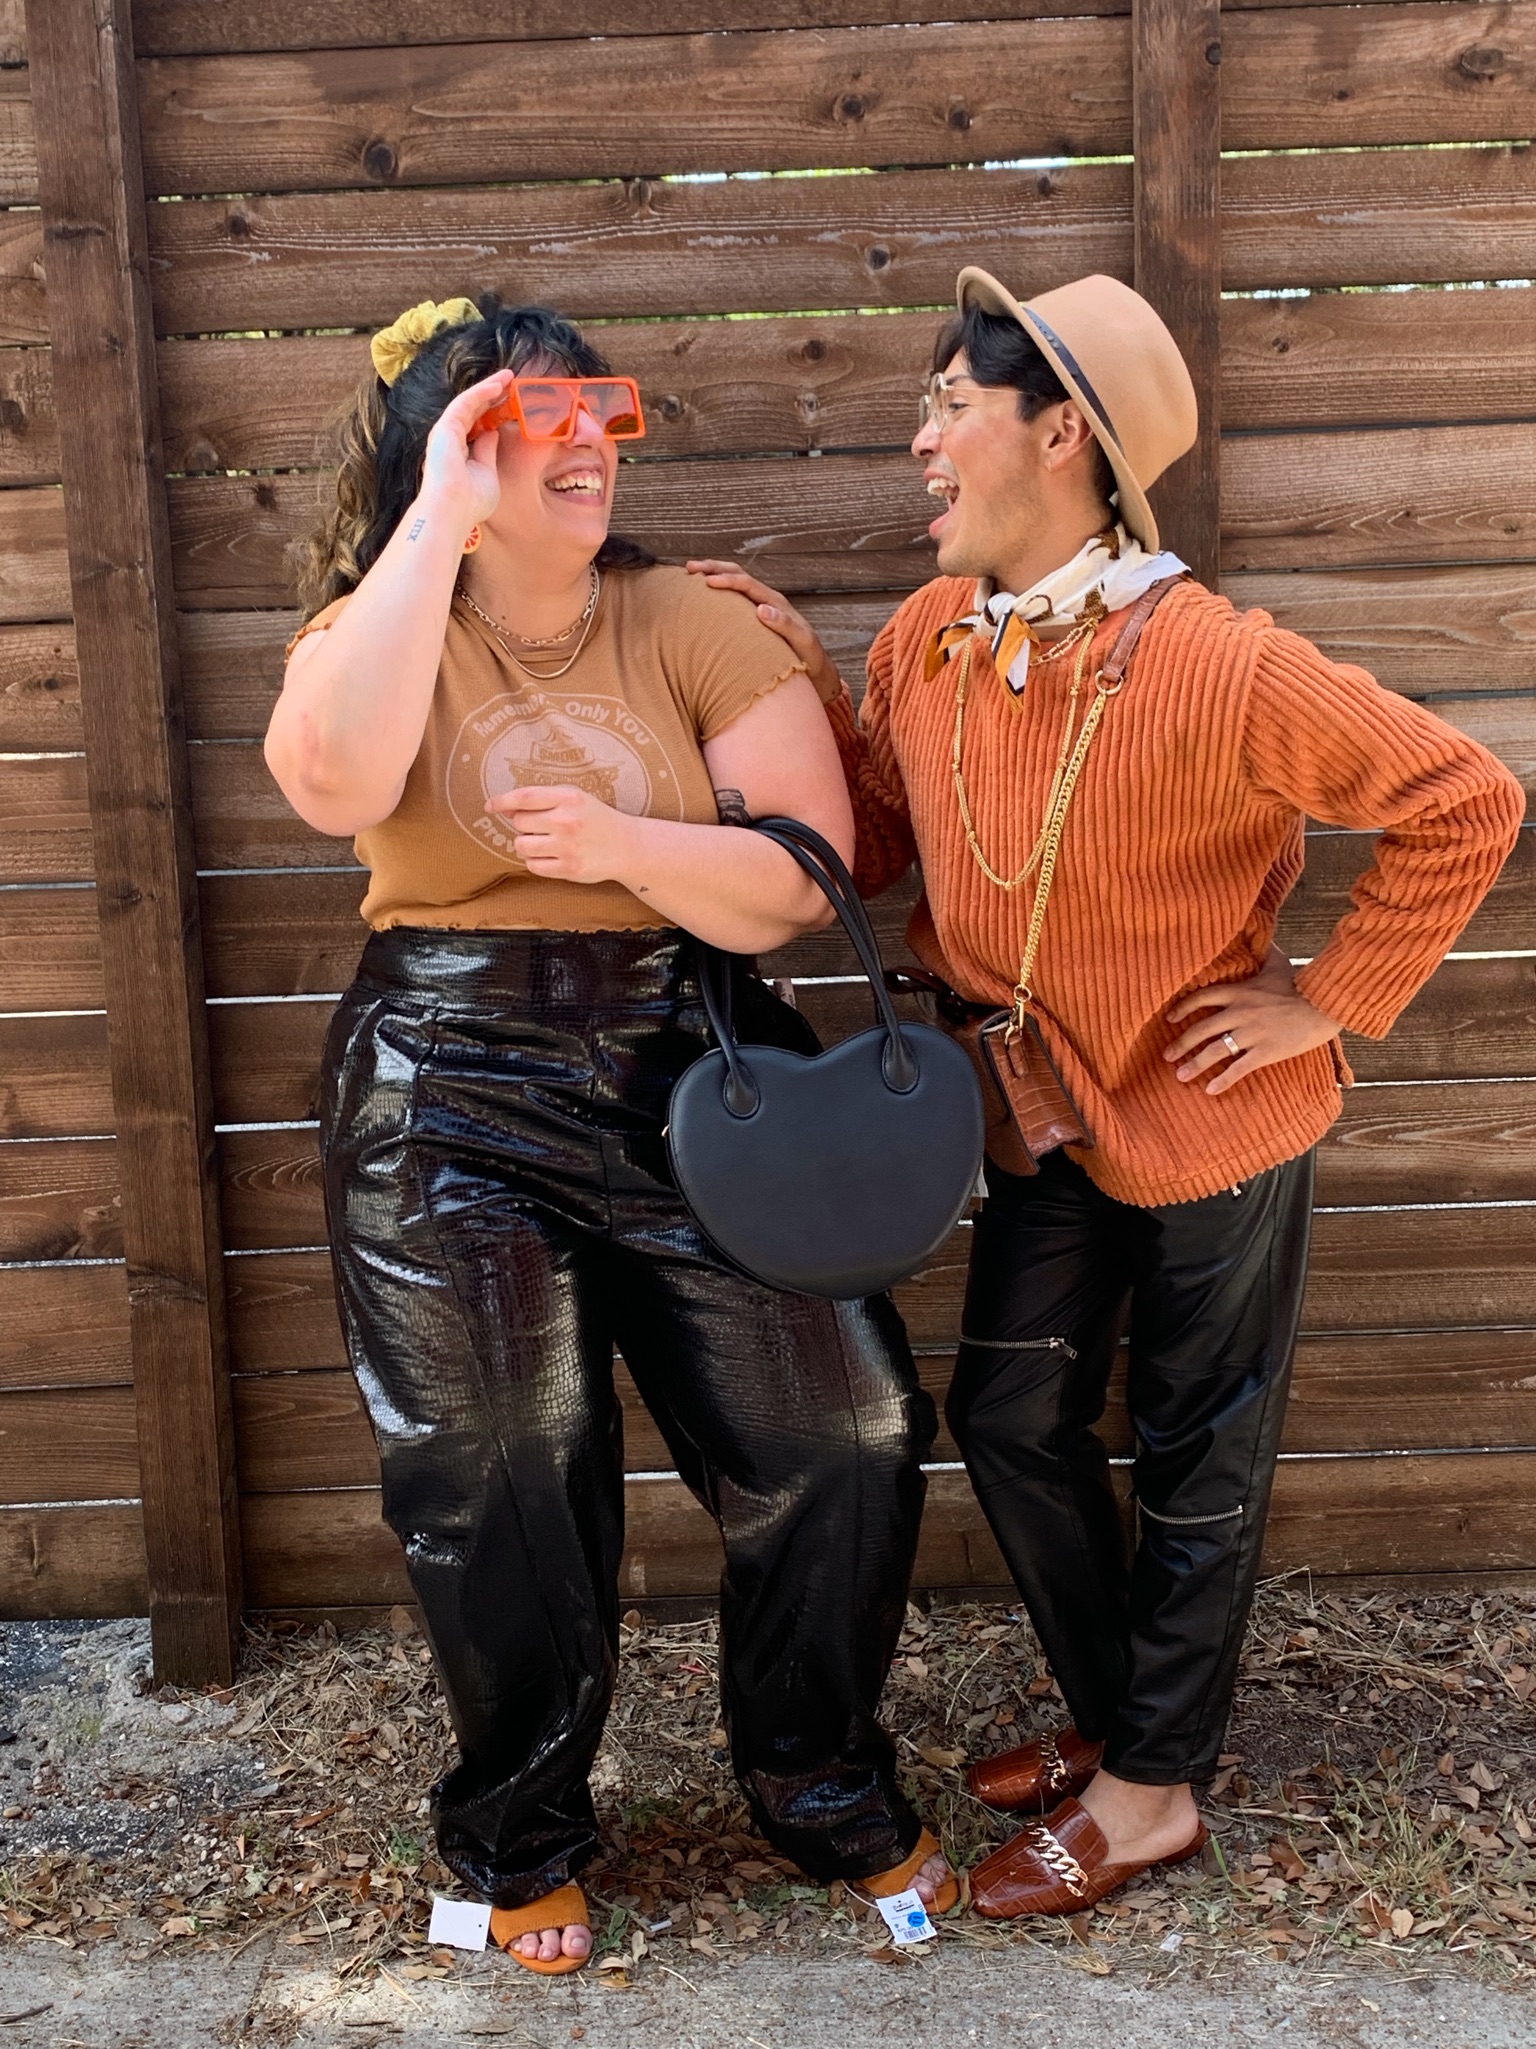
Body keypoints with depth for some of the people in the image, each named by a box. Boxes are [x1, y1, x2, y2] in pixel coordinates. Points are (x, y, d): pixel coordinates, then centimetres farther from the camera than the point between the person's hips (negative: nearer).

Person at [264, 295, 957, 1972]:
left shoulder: (694, 628, 1)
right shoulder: (378, 628, 1)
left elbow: (810, 877, -6)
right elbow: (334, 781, -25)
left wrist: (623, 842, -22)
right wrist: (439, 520, -20)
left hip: (691, 1077, 1)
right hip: (451, 1108, -1)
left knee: (837, 1436, 1)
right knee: (497, 1489, 9)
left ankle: (821, 1786, 28)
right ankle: (521, 1836, 35)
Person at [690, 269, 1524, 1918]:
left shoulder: (1216, 669, -27)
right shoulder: (926, 641, -6)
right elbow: (874, 851, 5)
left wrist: (1329, 1000, -17)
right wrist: (806, 694, -7)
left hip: (1207, 1122, -6)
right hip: (1044, 1114, 7)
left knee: (1194, 1465, 11)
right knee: (1010, 1417, 16)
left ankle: (1151, 1786, 32)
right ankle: (1116, 1712, 40)